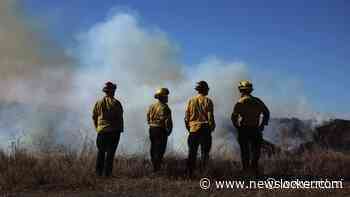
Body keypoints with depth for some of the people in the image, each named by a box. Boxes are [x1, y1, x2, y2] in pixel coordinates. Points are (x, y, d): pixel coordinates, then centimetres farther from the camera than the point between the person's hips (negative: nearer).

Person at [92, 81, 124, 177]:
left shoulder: (98, 103, 4)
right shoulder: (116, 103, -8)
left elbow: (94, 117, 8)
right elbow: (120, 118, -6)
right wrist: (120, 129, 4)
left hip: (101, 131, 3)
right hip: (114, 131, -3)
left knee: (100, 152, 13)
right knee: (110, 153, 1)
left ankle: (99, 172, 13)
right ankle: (107, 173, 1)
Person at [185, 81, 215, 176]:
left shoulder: (191, 100, 5)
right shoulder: (208, 101, -5)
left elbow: (186, 117, 5)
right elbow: (210, 117, -8)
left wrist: (188, 128, 15)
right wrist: (212, 128, 7)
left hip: (193, 129, 3)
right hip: (205, 129, -3)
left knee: (192, 152, 8)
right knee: (205, 152, 3)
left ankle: (190, 173, 10)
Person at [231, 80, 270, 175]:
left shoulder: (240, 102, -8)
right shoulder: (257, 101, 4)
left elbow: (234, 116, -15)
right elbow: (266, 113, 10)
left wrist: (237, 125, -1)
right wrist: (262, 124, 14)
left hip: (243, 130, -2)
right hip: (255, 130, 2)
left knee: (245, 152, 7)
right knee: (255, 151, 11)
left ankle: (246, 170, 9)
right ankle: (254, 170, 7)